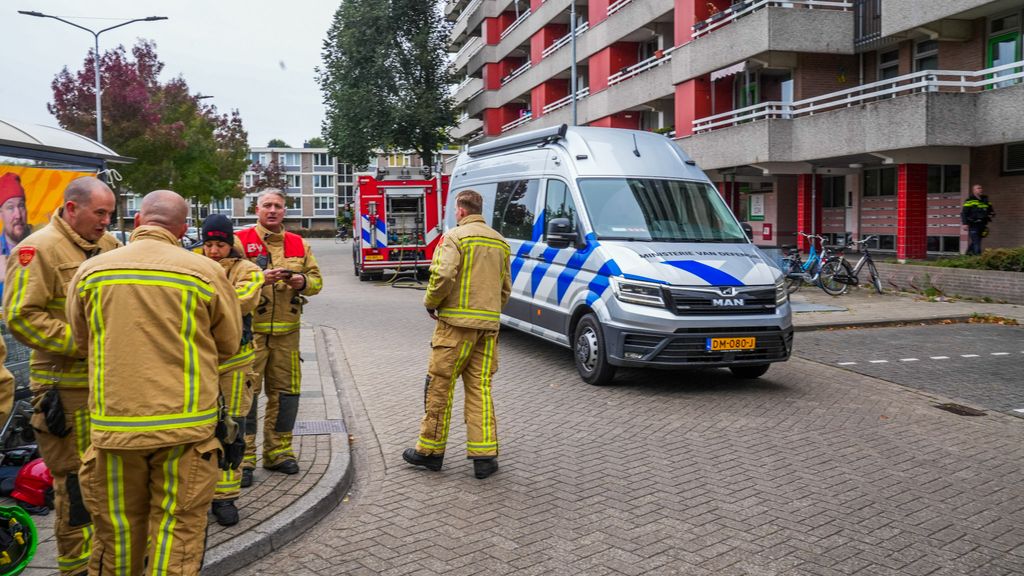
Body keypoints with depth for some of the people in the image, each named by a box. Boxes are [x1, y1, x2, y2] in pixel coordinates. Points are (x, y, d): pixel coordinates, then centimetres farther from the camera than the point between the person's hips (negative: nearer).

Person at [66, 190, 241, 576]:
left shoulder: (91, 272, 1)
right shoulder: (205, 272, -6)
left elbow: (82, 341, 15)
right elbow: (228, 345, 4)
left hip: (114, 424, 2)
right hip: (185, 425, -2)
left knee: (117, 533, 17)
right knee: (177, 533, 6)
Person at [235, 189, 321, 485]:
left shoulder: (299, 244, 12)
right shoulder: (240, 240, -2)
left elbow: (316, 279, 14)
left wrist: (302, 281, -7)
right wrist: (260, 278, -23)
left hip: (287, 331, 4)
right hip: (250, 329, -4)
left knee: (285, 391, 8)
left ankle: (278, 452, 23)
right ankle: (244, 457, 6)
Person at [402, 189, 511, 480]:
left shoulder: (455, 237, -6)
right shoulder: (499, 242, 15)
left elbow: (443, 276, -19)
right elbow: (505, 287, 19)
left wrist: (430, 302, -3)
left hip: (457, 323, -6)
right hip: (489, 325, 6)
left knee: (440, 387, 4)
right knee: (480, 390, 8)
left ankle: (430, 450, 13)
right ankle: (484, 456, 5)